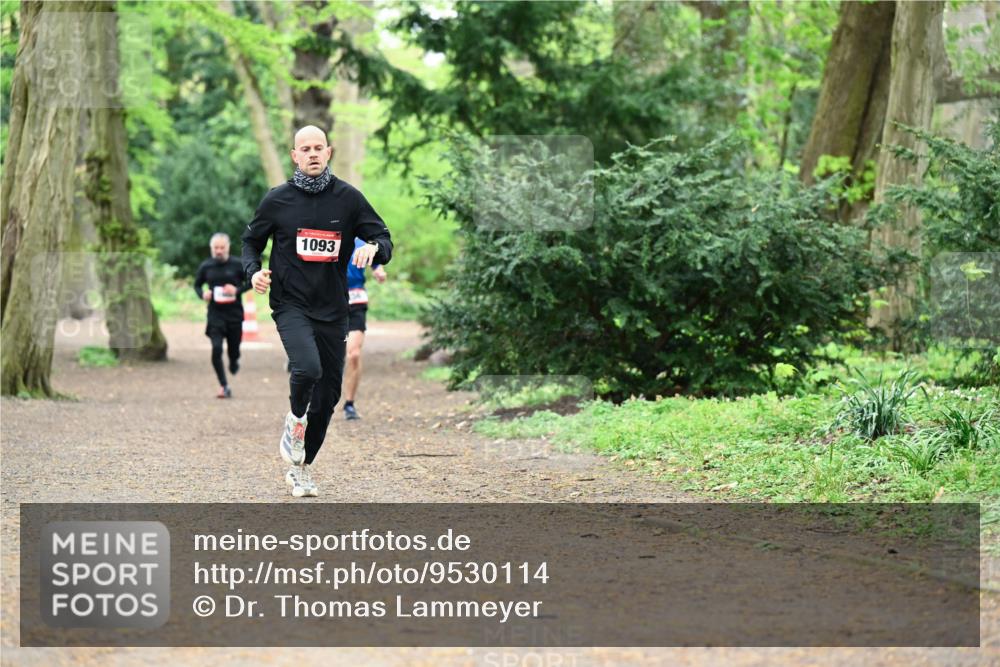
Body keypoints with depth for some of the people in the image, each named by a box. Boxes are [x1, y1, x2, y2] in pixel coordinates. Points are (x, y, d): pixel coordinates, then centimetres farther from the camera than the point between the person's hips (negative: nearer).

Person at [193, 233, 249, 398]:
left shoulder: (237, 265, -4)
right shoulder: (206, 266, 1)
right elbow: (197, 284, 14)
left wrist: (237, 290, -14)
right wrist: (202, 294, -7)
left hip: (234, 314, 0)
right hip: (215, 315, 0)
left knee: (233, 350, 7)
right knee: (216, 349, -15)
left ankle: (234, 363, 46)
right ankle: (224, 386, -4)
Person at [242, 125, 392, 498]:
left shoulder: (348, 198, 2)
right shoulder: (277, 200, 1)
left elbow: (384, 240, 6)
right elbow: (251, 241, 15)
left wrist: (374, 247, -18)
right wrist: (253, 271, -6)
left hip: (332, 310, 3)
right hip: (291, 304, -3)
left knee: (328, 393, 7)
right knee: (307, 368, -29)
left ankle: (301, 467, 26)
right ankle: (295, 419, 4)